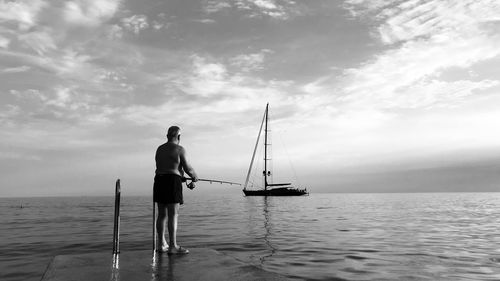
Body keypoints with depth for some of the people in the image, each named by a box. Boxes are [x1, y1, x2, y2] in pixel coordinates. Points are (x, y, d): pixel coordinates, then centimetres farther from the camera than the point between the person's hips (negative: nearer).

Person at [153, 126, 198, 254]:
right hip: (172, 182, -7)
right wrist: (195, 177, 15)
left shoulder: (159, 149, 16)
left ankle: (161, 244, 15)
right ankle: (173, 246, -7)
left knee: (162, 214, 11)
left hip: (159, 181, 7)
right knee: (173, 215, -6)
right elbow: (187, 168, -6)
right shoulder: (180, 149, -6)